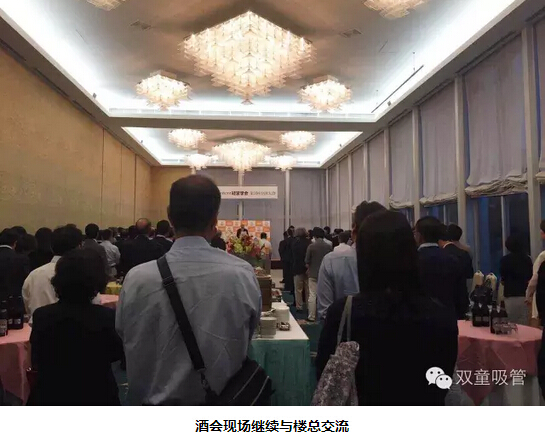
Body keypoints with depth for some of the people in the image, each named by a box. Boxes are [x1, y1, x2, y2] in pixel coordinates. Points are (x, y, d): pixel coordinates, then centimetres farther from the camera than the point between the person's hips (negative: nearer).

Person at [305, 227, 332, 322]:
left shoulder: (311, 246, -10)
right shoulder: (329, 247, -3)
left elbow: (307, 262, -7)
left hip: (313, 274, -3)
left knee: (312, 296, 2)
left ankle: (312, 317, 5)